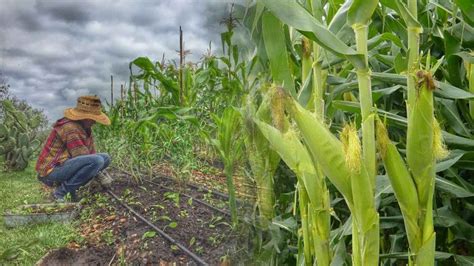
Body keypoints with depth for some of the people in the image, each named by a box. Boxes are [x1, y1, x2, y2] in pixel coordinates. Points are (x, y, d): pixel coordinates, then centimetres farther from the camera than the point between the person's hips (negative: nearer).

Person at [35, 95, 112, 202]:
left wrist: (101, 175, -1)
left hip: (65, 166, 10)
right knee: (97, 160, -27)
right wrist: (99, 176, -13)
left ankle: (69, 187, 3)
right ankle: (61, 192, -14)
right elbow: (81, 157, -21)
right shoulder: (70, 128, -20)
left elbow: (91, 153, 11)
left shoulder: (86, 128, 9)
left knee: (105, 158, 7)